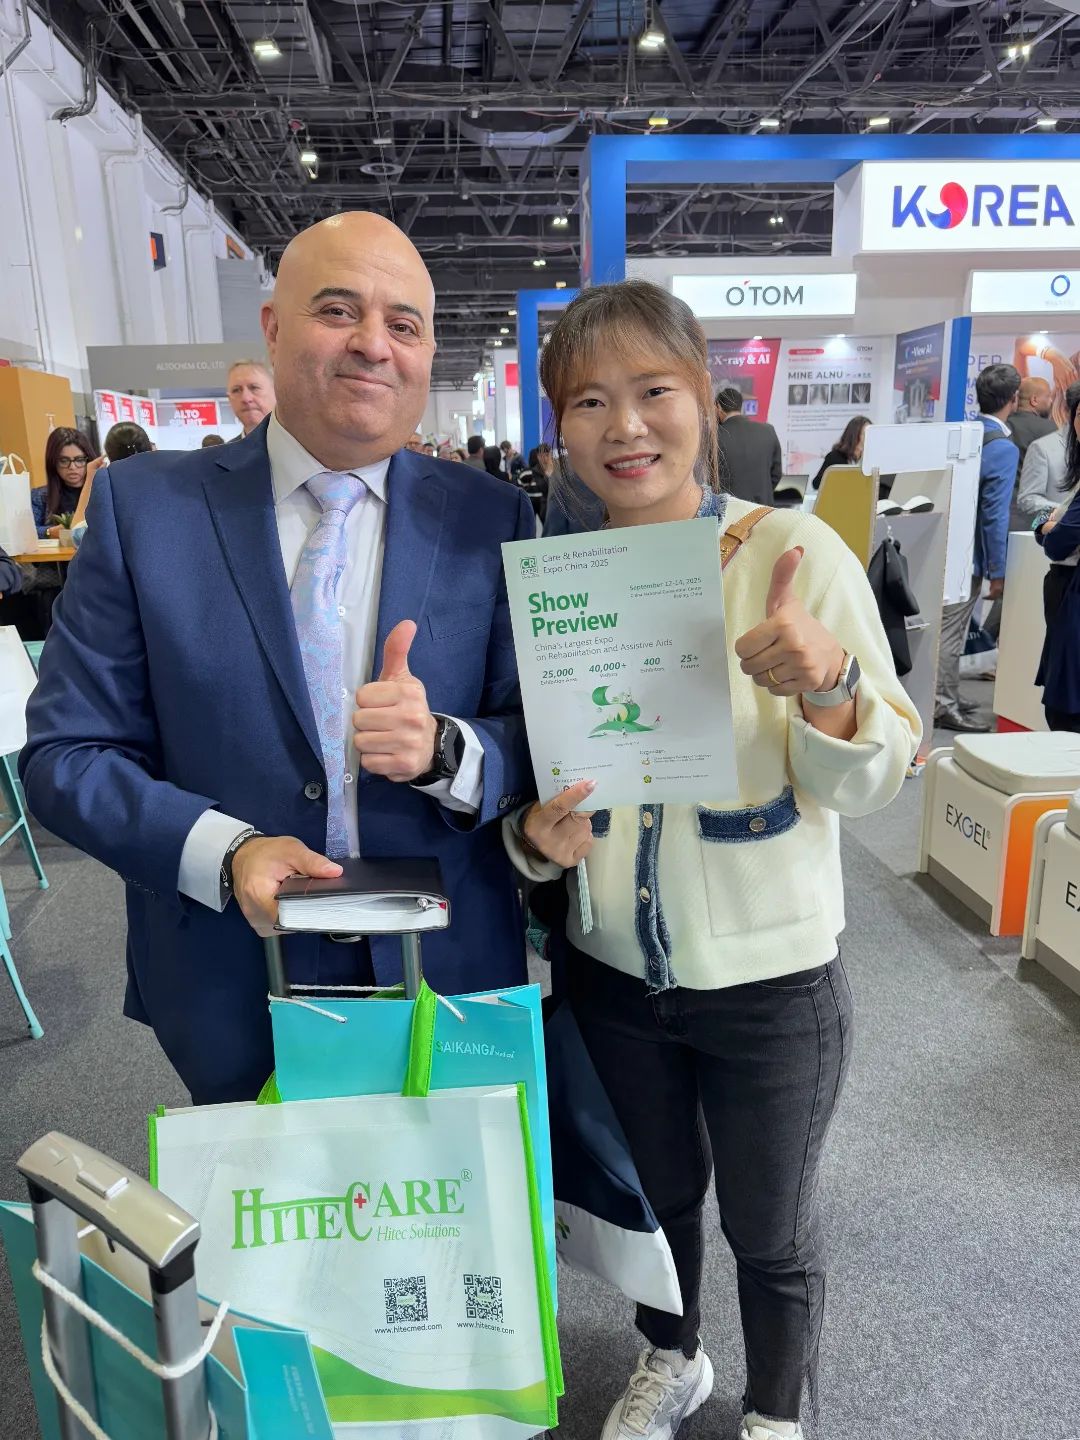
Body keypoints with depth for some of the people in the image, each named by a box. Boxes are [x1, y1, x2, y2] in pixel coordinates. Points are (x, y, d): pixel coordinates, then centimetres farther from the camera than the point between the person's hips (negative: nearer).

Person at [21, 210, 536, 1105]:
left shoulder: (491, 518, -4)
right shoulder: (144, 503, -6)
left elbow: (547, 737, -3)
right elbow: (67, 754, -5)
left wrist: (441, 748, -24)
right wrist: (227, 853, -21)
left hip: (450, 985, 2)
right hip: (233, 993, 0)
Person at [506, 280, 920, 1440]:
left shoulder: (795, 552, -15)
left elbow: (870, 784, -15)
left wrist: (826, 687, -35)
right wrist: (537, 832, -15)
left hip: (771, 978, -3)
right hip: (612, 970, 4)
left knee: (769, 1230, 19)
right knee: (658, 1194, 27)